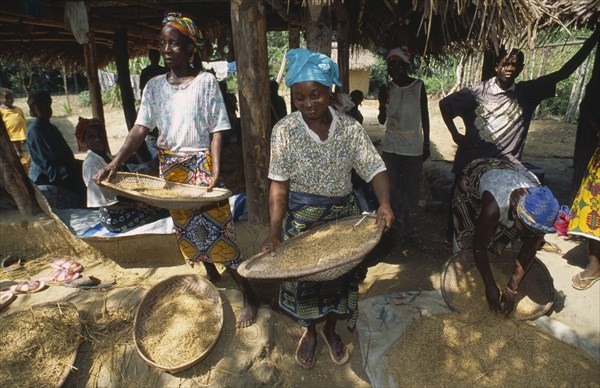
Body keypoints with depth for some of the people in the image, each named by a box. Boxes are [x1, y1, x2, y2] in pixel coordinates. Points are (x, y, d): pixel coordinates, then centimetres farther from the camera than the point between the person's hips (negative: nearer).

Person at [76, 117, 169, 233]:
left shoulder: (106, 156, 8)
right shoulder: (91, 164, -18)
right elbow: (105, 202, -20)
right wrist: (134, 205, -23)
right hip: (113, 216, -9)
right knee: (162, 209, -19)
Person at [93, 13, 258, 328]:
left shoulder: (206, 82, -7)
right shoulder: (154, 86, 5)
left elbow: (217, 130, -10)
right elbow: (140, 128, -2)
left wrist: (216, 171, -21)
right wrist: (115, 162, -15)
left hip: (201, 165, -5)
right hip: (170, 166, 5)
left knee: (216, 228, -5)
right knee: (186, 228, 15)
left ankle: (248, 295, 8)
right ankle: (211, 276, 37)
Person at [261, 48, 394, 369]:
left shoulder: (350, 128, -8)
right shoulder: (284, 130, -12)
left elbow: (375, 169, -12)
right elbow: (278, 185, -14)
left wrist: (384, 204, -31)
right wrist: (274, 232, -21)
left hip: (342, 215, 2)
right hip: (301, 218, -1)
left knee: (339, 274, 16)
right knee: (303, 276, 13)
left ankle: (331, 330, 44)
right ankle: (309, 331, 43)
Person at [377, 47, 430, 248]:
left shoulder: (419, 86, 0)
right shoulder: (386, 89, 1)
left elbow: (424, 115, 6)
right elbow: (382, 120, 0)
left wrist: (426, 143, 5)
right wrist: (383, 103, -19)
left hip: (413, 147, -1)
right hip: (391, 146, 1)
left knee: (412, 191, 0)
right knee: (394, 189, 5)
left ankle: (409, 230, 11)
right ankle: (396, 227, 20)